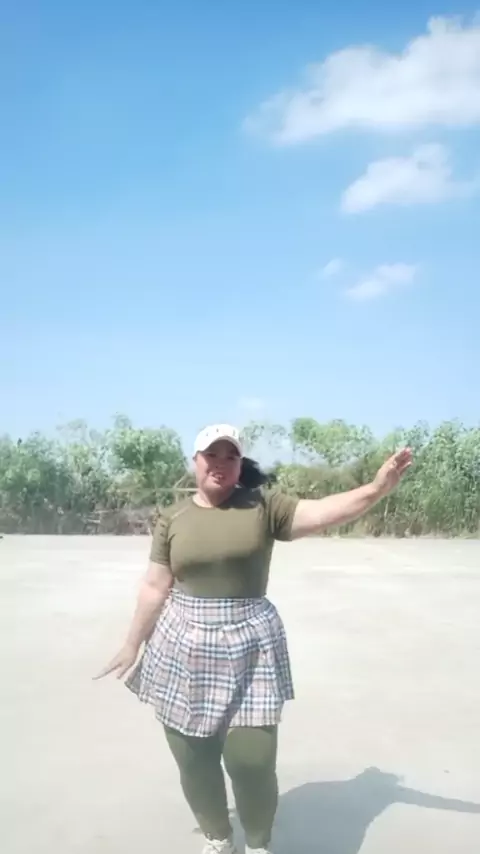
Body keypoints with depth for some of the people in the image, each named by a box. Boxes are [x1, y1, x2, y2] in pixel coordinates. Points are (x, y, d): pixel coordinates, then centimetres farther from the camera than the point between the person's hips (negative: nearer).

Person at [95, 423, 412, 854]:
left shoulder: (264, 505, -1)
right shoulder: (173, 518, 2)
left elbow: (321, 513, -13)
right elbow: (155, 588, 7)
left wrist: (376, 488, -26)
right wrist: (133, 645, 10)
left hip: (248, 649, -2)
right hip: (184, 650, 2)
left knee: (252, 759, -3)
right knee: (192, 757, 10)